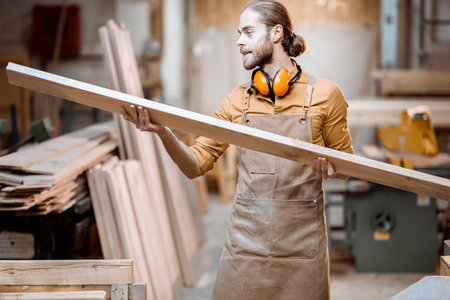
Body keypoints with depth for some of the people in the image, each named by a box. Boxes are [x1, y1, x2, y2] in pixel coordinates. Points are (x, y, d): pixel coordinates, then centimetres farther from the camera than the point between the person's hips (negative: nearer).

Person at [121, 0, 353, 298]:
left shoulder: (324, 94, 1)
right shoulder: (238, 101, 10)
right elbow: (196, 165, 7)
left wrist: (329, 167, -14)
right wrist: (163, 132, -11)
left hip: (301, 241, -2)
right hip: (247, 239, 2)